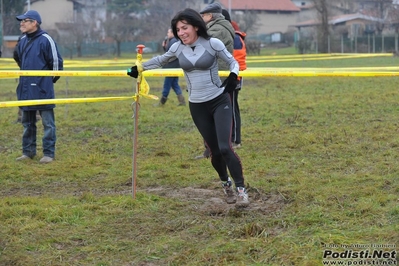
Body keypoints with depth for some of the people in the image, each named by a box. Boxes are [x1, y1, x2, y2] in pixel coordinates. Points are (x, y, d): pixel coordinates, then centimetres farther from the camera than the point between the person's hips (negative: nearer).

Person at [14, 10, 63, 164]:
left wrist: (51, 80, 1)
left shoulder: (45, 40, -12)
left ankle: (49, 153, 4)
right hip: (25, 89, 7)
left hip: (43, 89, -7)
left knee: (48, 123, 0)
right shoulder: (22, 41, 8)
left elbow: (56, 61, -8)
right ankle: (28, 151, 23)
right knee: (27, 122, 14)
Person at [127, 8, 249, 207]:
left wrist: (233, 76, -19)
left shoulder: (212, 44, -11)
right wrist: (139, 68, 23)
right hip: (197, 106, 3)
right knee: (215, 151, 6)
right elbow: (160, 60, 20)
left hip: (219, 101, -3)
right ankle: (226, 184, 32)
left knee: (225, 147, -16)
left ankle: (241, 189, -6)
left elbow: (233, 62, 0)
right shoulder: (177, 48, 0)